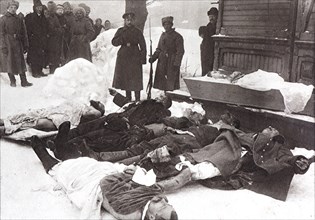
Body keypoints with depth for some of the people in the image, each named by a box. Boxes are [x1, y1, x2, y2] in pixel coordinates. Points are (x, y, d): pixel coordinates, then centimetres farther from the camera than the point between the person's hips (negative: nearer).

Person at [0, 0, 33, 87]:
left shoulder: (19, 19, 11)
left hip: (18, 43, 3)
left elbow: (24, 33, 13)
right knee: (9, 62, 3)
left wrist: (26, 45, 8)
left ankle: (24, 81, 1)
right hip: (8, 44, -3)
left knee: (21, 62, 0)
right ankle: (12, 81, 14)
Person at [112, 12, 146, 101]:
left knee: (136, 80, -6)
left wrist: (143, 59, -9)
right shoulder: (120, 31, 9)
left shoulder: (137, 32, 2)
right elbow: (114, 42, 3)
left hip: (135, 58, -3)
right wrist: (123, 40, -14)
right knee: (125, 78, 7)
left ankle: (137, 99, 0)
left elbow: (143, 46, -1)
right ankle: (128, 98, 19)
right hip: (123, 58, 3)